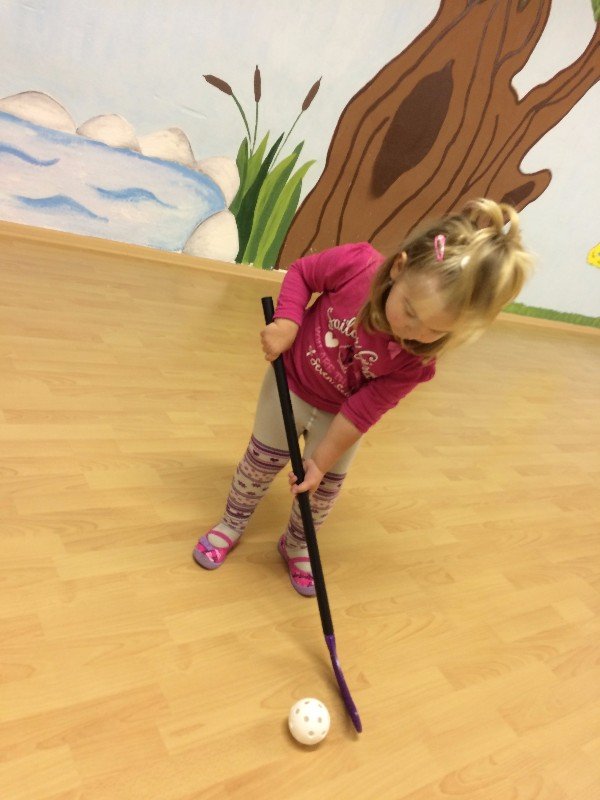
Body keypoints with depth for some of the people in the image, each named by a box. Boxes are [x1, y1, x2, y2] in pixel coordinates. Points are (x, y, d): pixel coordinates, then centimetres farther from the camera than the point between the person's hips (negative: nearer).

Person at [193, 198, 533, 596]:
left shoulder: (417, 359, -31)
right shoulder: (357, 264, -36)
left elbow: (361, 412, -23)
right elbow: (302, 272, -15)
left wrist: (322, 462, -18)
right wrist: (287, 321, -28)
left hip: (338, 412, 0)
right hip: (291, 380, 0)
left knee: (327, 486, 9)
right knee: (263, 459, 14)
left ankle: (297, 544, 39)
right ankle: (233, 522, 40)